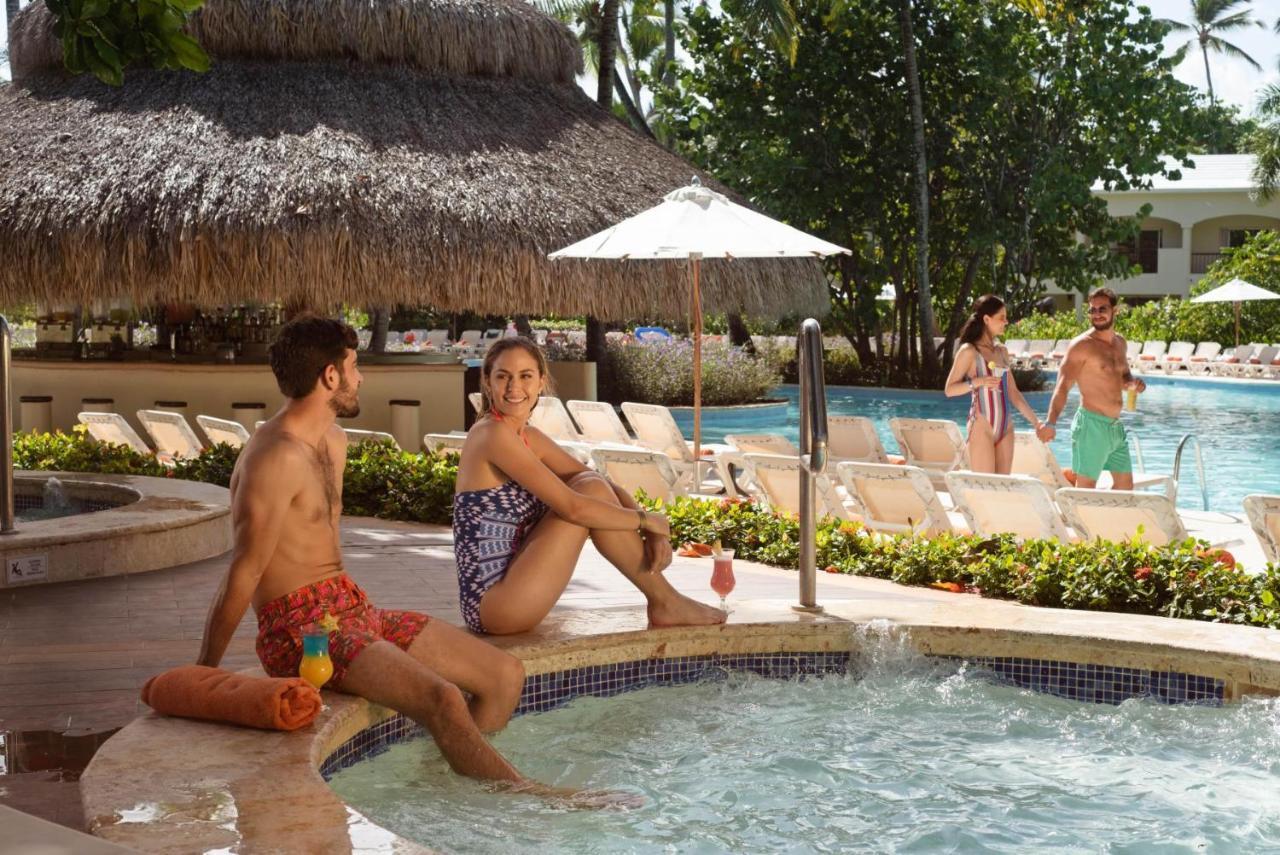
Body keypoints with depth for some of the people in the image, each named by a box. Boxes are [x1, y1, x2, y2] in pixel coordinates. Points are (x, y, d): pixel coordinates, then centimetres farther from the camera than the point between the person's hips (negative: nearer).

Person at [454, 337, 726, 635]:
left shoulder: (528, 437, 12)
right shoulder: (492, 434, -15)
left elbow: (603, 483, 12)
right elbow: (571, 508, -20)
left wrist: (651, 531, -5)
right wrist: (647, 520, -7)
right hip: (494, 605, -9)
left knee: (590, 485, 6)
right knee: (591, 491, -10)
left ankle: (664, 600, 5)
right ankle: (665, 603, 2)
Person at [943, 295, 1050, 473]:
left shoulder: (1002, 352, 15)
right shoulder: (969, 351, -5)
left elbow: (1013, 392, 17)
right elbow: (949, 389, -6)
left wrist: (1035, 421, 11)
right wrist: (976, 382, -22)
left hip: (1006, 426, 7)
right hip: (982, 426, -7)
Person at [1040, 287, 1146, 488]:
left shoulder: (1119, 343, 13)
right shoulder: (1081, 345, -11)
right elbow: (1063, 386, -19)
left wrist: (1133, 383, 3)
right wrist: (1051, 422, -33)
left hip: (1115, 426, 8)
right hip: (1092, 425, -8)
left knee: (1125, 484, 14)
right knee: (1086, 487, -8)